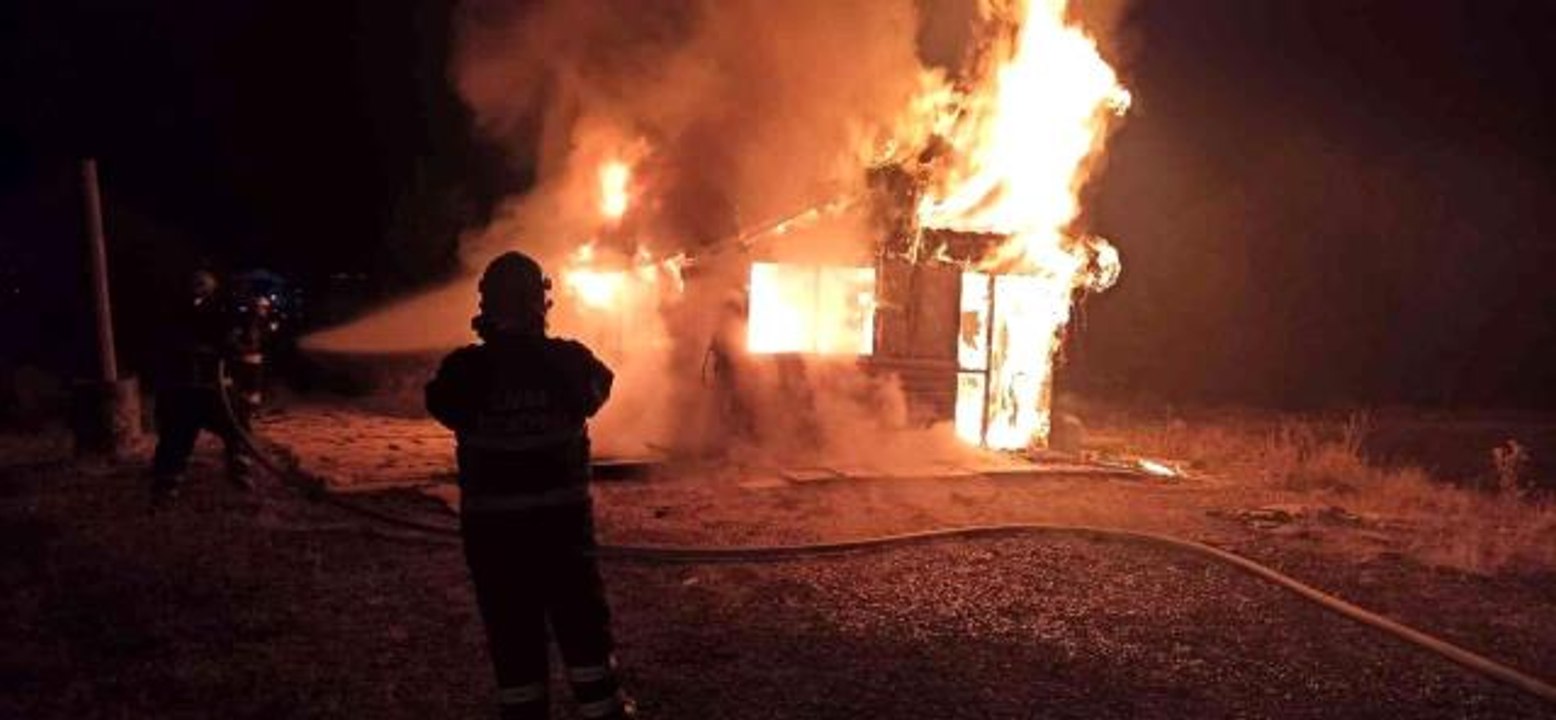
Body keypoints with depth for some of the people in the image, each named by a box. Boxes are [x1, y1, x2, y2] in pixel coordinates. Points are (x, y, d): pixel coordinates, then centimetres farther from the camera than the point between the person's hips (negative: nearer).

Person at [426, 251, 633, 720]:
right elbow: (598, 386, 13)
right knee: (584, 624, 15)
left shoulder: (467, 369, -12)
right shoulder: (569, 361, -9)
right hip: (564, 517, 1)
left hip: (492, 526, -1)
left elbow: (439, 401, 9)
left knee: (513, 634, 10)